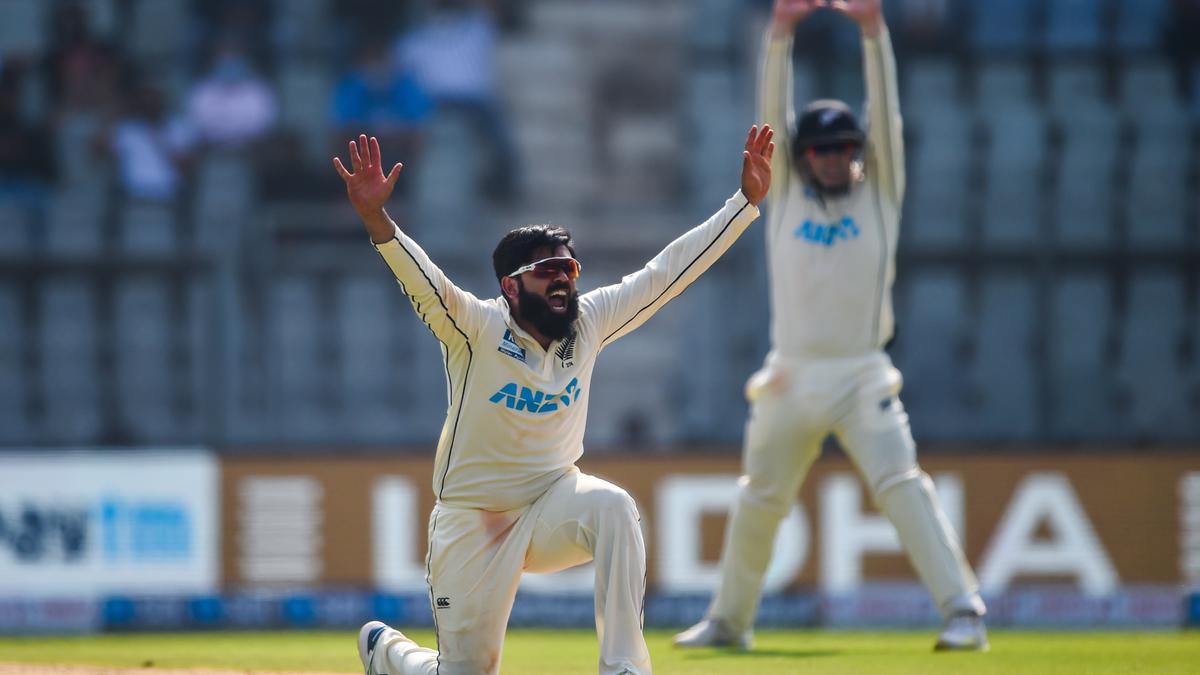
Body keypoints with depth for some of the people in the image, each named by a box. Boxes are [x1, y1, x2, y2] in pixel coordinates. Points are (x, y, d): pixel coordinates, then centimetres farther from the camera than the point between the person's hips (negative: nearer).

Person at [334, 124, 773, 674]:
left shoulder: (588, 323, -4)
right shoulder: (475, 330, -17)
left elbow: (668, 271, -5)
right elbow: (421, 280, -34)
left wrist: (746, 200, -10)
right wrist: (375, 218, -54)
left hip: (551, 504, 3)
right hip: (473, 523, -3)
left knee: (612, 507, -32)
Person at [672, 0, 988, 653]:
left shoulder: (879, 194, 8)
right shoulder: (786, 195, 10)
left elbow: (886, 116, -2)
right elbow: (771, 115, 2)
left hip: (861, 378, -2)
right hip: (790, 379, 2)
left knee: (901, 486, -16)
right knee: (758, 502, 11)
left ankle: (963, 611, -22)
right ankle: (728, 620, 27)